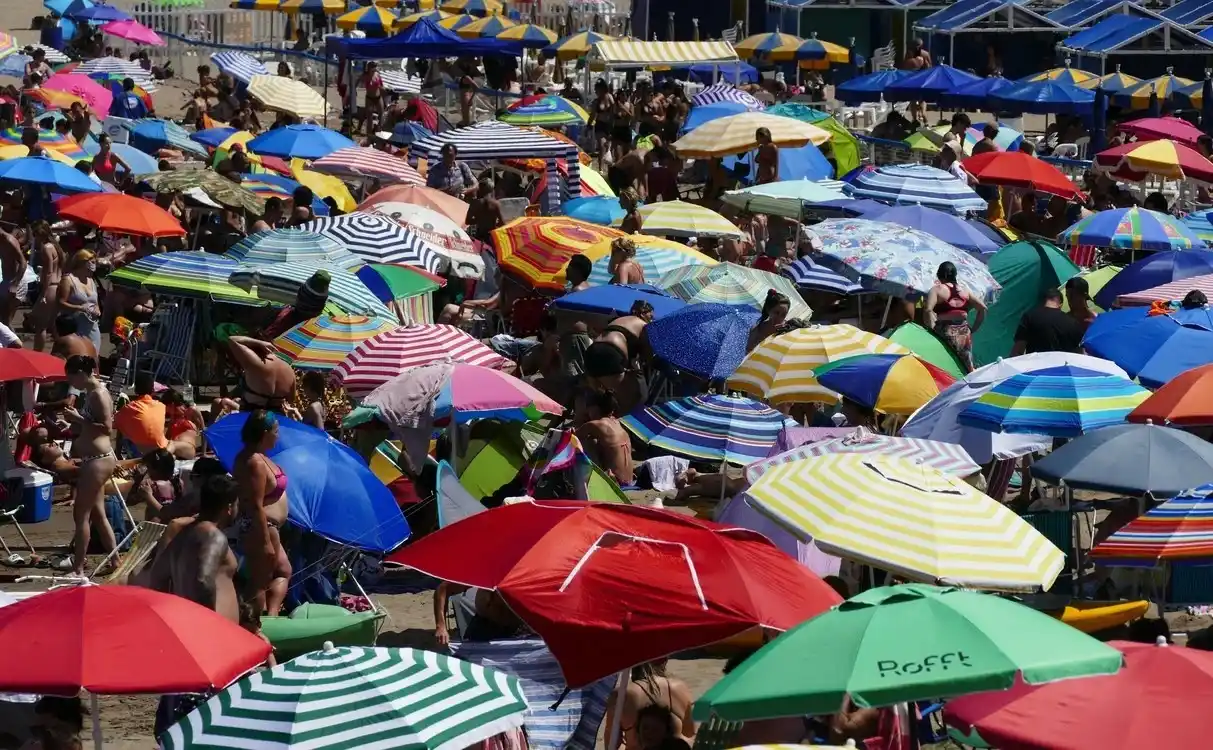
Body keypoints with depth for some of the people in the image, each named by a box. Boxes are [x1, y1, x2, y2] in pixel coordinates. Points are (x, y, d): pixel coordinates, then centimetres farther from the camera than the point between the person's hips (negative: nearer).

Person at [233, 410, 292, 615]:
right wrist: (265, 542, -25)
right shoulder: (256, 463, -24)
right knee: (260, 581, -1)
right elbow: (256, 506, -26)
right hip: (260, 528, -11)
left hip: (266, 527, 11)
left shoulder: (251, 456, 7)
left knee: (283, 571, 21)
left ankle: (271, 617, 11)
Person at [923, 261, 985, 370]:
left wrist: (932, 328, -10)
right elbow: (982, 308, 16)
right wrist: (972, 329, 18)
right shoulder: (964, 291, 14)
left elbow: (928, 310, -19)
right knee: (968, 368, 12)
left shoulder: (937, 290, -2)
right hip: (964, 333, 5)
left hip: (946, 334, -5)